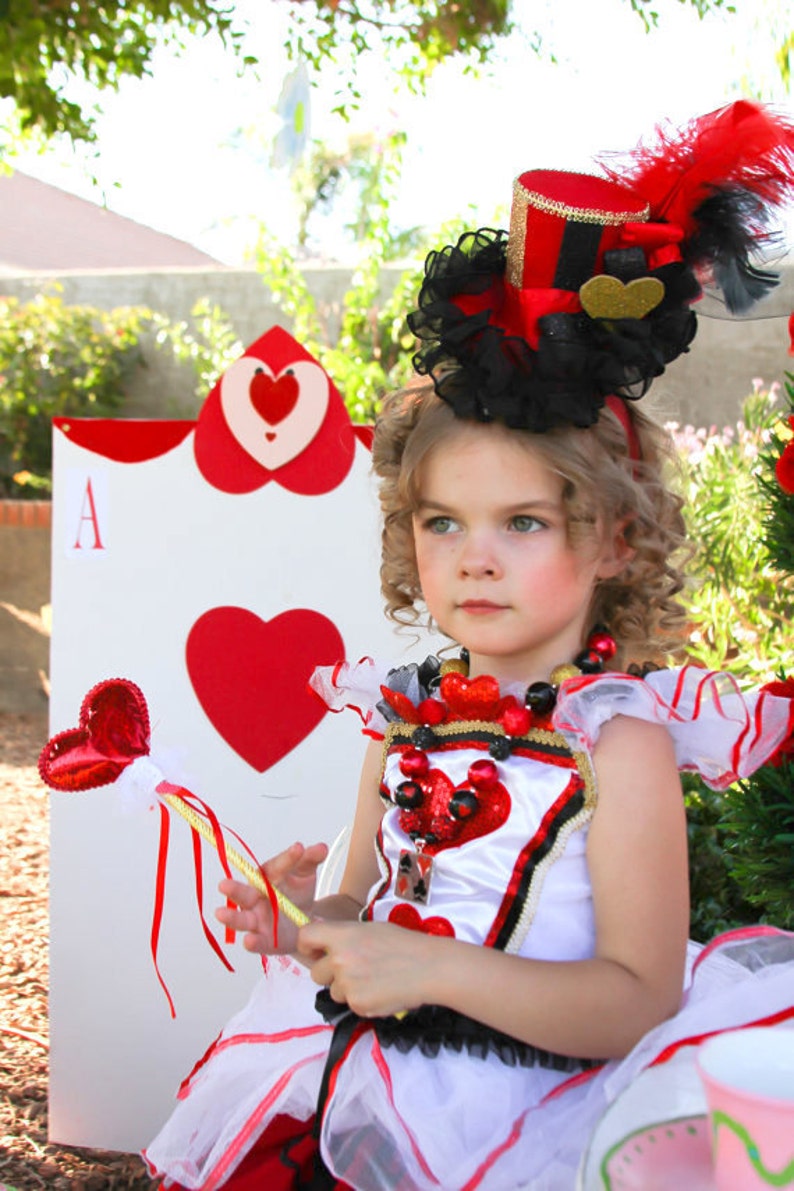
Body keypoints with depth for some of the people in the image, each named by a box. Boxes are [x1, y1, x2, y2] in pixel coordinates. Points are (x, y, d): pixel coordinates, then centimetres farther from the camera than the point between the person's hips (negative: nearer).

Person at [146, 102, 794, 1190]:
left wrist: (438, 969, -24)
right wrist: (309, 920, -8)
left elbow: (639, 998, -17)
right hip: (353, 1085, 5)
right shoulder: (405, 715, 2)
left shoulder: (620, 742, -14)